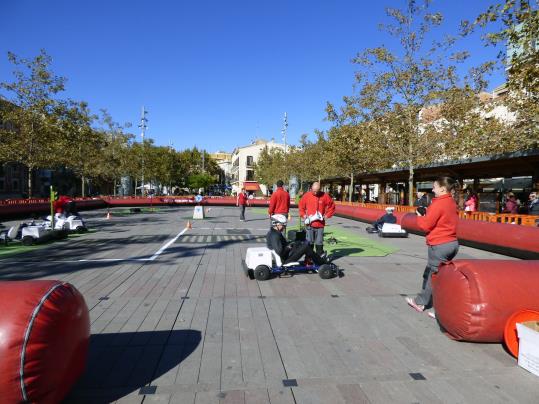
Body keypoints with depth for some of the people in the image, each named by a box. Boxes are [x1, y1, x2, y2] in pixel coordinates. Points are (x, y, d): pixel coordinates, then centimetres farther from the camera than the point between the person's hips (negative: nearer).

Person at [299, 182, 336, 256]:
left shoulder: (325, 196, -1)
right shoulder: (306, 196, 0)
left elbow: (332, 206, 9)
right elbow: (301, 207, 11)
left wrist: (327, 215, 2)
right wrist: (303, 215, 0)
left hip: (320, 224, 0)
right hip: (309, 224, 0)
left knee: (319, 242, 7)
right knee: (309, 242, 5)